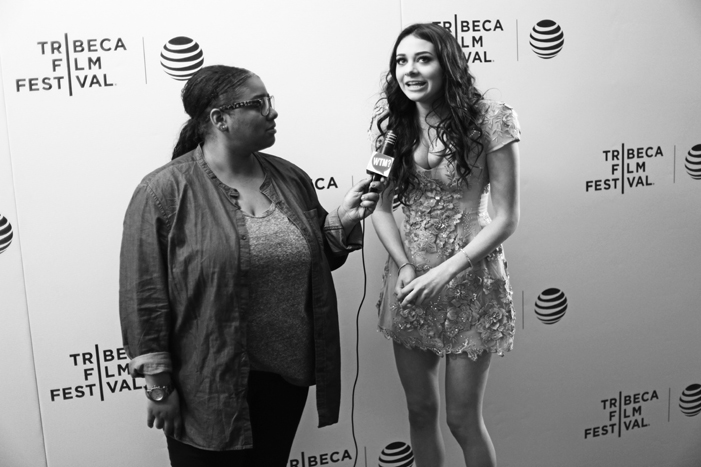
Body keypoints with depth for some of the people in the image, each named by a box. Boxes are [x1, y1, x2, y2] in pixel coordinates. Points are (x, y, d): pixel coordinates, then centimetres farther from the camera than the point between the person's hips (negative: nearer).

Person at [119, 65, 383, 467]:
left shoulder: (291, 178, 4)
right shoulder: (165, 191, -13)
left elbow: (315, 260, 13)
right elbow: (145, 296, -13)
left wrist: (342, 220, -6)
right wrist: (159, 386, -12)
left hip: (287, 374, 5)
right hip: (208, 387, -5)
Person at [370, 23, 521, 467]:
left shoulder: (490, 120, -13)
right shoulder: (393, 120, 0)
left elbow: (506, 218, -12)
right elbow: (381, 206, 3)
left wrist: (445, 272, -19)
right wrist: (405, 266, -12)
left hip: (470, 280, -4)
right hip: (409, 278, 4)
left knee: (462, 417, 7)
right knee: (420, 409, 16)